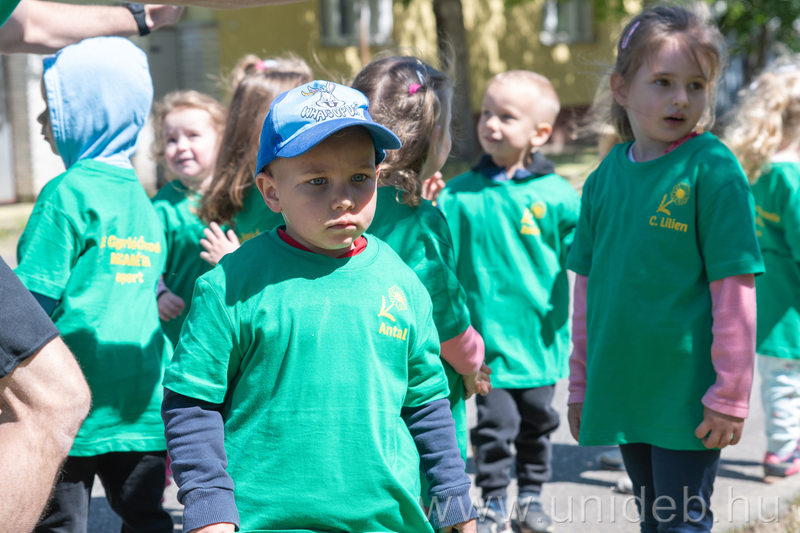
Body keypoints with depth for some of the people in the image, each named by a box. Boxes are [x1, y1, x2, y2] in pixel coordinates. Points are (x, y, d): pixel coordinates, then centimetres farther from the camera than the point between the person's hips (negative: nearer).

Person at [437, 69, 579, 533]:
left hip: (538, 338, 1)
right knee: (494, 424, 0)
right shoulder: (459, 194, -3)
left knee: (536, 423, 15)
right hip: (488, 338, -1)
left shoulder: (556, 195, -4)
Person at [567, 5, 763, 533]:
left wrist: (731, 395, -14)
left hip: (688, 392, -5)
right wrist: (580, 385, 14)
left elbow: (734, 289, -13)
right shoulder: (607, 174, 5)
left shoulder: (712, 168, -10)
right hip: (623, 390, 5)